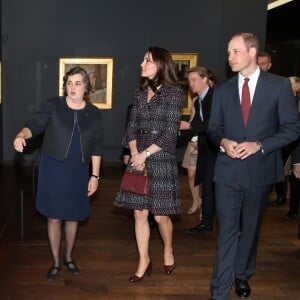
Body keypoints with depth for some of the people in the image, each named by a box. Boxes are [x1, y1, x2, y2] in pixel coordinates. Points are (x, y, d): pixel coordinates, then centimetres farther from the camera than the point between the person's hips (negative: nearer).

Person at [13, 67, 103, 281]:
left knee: (73, 216, 13)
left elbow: (96, 147, 4)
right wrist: (22, 135, -36)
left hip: (78, 171, 2)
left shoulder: (94, 114, 1)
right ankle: (56, 262, 21)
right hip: (53, 169, -2)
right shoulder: (53, 106, -5)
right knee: (54, 218, 4)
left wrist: (95, 176, 1)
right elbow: (35, 125, -13)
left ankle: (69, 258, 34)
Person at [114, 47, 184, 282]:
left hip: (161, 160, -5)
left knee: (160, 215, 2)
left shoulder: (174, 93, -7)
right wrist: (134, 153, -8)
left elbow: (170, 133, -12)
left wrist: (145, 154, -13)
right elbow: (132, 127, 8)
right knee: (139, 213, 5)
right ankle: (144, 262, 18)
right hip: (138, 158, 5)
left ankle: (168, 252, 30)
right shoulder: (140, 93, 10)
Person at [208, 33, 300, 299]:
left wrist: (259, 145, -16)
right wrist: (223, 142, -13)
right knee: (227, 230, 0)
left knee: (250, 228, 15)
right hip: (228, 170, 1)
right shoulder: (222, 91, 6)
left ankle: (242, 275, 37)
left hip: (260, 169, -1)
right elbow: (214, 128, 10)